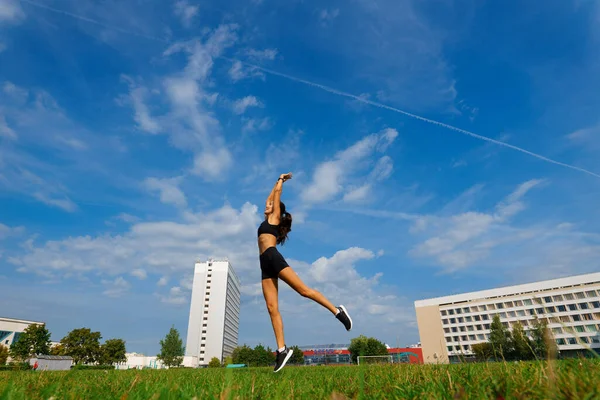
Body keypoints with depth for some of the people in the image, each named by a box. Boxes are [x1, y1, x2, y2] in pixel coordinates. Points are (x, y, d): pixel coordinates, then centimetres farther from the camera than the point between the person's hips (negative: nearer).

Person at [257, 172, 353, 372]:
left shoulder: (275, 216, 12)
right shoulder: (268, 219, 31)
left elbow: (277, 194, 19)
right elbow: (270, 198, 43)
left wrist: (281, 179, 35)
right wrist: (277, 182, 51)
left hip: (273, 258, -8)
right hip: (266, 264, 8)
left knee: (303, 290, -15)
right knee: (272, 307, -5)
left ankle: (337, 311, -7)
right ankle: (282, 349, -10)